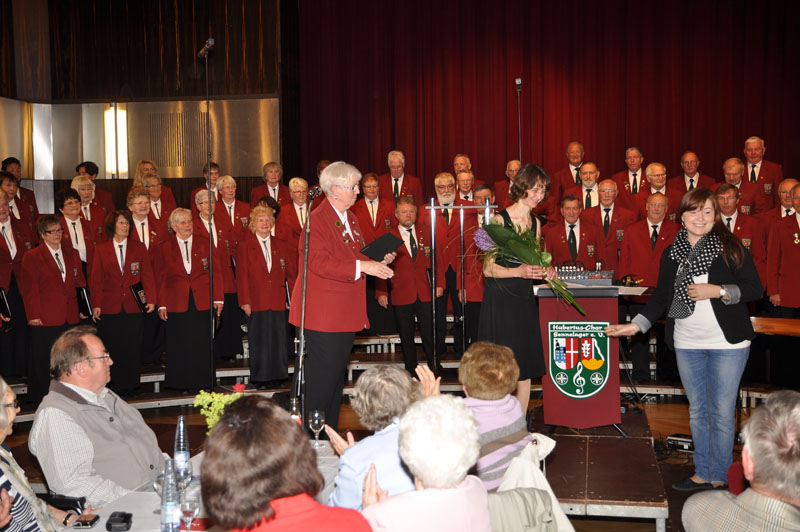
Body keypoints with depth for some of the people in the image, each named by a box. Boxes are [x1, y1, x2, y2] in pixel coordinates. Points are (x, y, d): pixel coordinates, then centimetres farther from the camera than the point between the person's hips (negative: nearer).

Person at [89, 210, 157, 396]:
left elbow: (147, 275, 6)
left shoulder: (139, 248, 8)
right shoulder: (101, 249, 5)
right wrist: (96, 304, -4)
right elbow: (96, 279, 4)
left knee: (133, 348, 3)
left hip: (134, 306, 1)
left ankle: (131, 385, 13)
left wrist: (151, 299, -3)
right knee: (111, 348, 1)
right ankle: (114, 386, 10)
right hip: (110, 307, -1)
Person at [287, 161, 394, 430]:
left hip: (346, 312, 9)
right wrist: (362, 266, -28)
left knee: (338, 371, 14)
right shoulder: (316, 220, -14)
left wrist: (379, 259, 5)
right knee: (325, 371, -7)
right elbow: (319, 262, -25)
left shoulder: (350, 219, 16)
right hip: (322, 312, -9)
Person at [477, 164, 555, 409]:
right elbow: (488, 269, -12)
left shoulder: (535, 222, 11)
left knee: (525, 369, 7)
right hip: (500, 299, -6)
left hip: (525, 299, 7)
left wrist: (544, 270, -1)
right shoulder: (499, 220, -9)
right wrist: (518, 271, -26)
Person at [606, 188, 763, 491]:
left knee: (722, 412, 3)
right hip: (687, 344, 4)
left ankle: (719, 478, 18)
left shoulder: (730, 248, -6)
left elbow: (755, 289, -6)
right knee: (697, 411, 13)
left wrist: (717, 290, -18)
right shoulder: (672, 254, 6)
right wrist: (635, 325, 3)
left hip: (727, 343, -4)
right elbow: (662, 298, 12)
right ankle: (702, 474, 26)